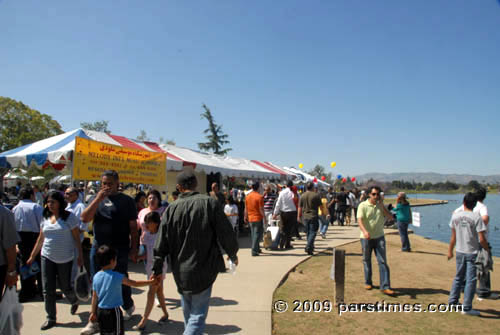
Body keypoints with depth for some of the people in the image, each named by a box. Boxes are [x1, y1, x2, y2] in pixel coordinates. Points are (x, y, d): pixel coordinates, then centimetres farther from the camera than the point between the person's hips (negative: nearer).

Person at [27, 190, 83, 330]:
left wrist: (80, 255, -9)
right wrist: (32, 256, 14)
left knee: (65, 287, 7)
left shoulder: (69, 217, -7)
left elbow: (77, 237, -6)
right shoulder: (45, 218, 7)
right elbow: (40, 239, 14)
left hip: (65, 259, -4)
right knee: (48, 289, 3)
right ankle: (50, 318, 16)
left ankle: (74, 301, 39)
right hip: (47, 257, 4)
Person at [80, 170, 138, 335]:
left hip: (120, 249, -3)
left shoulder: (126, 201, -2)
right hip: (98, 247, 4)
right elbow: (85, 218, -6)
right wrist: (98, 199, -15)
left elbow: (133, 227, -2)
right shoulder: (96, 199, 9)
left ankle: (128, 306, 37)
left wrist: (133, 248, -5)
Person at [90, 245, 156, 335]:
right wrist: (151, 282, 0)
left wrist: (93, 312, 17)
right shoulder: (116, 276, -16)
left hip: (100, 311, 6)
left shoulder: (96, 277, -1)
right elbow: (135, 284, -11)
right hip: (113, 311, -6)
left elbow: (94, 297, 6)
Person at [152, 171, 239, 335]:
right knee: (198, 312, 3)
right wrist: (232, 254, 8)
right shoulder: (209, 203, -11)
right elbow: (225, 233, -8)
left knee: (188, 311, 24)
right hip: (204, 269, -3)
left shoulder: (171, 209, -3)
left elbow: (161, 244, -1)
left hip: (180, 271, 4)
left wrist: (157, 269, 8)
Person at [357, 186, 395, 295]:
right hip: (366, 237, -2)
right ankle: (368, 282, 27)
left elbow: (390, 217, -4)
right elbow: (360, 220, -19)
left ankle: (385, 286, -4)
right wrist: (364, 231, -36)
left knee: (382, 261, -5)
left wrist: (382, 205, -12)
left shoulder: (381, 205, 7)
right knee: (366, 261, 10)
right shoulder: (363, 205, -6)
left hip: (379, 237, 2)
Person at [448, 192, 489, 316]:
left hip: (460, 251, 4)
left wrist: (450, 251, 16)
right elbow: (481, 239, -16)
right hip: (472, 252, -4)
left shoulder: (455, 215, -1)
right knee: (471, 280, 3)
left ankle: (452, 301, 27)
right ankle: (467, 308, 7)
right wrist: (487, 250, 2)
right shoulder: (476, 217, -14)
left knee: (459, 277, 19)